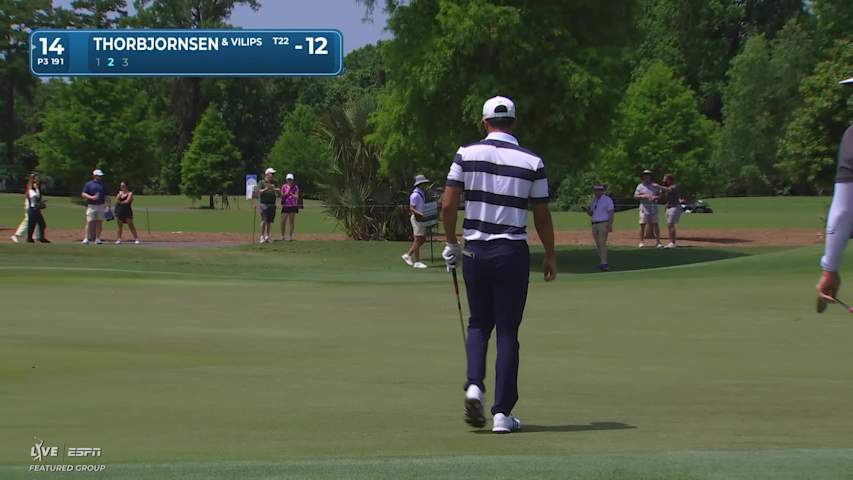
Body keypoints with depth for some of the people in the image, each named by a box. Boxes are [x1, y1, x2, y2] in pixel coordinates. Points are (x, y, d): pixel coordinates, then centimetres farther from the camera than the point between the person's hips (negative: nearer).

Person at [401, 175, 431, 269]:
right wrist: (421, 214, -31)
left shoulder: (422, 193, 14)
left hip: (421, 219, 10)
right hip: (417, 218, -10)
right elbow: (412, 208, -20)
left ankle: (408, 255, 20)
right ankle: (417, 262, -1)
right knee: (418, 240, -6)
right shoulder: (415, 195, -16)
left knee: (423, 239, 12)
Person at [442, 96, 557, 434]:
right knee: (507, 331, 4)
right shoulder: (532, 162, -3)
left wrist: (451, 244, 10)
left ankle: (474, 386, -6)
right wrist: (550, 256, 14)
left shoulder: (467, 154, -2)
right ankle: (502, 413, 1)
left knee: (479, 324, 18)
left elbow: (448, 205, -4)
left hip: (475, 251, 1)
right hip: (512, 253, -1)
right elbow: (542, 216, 2)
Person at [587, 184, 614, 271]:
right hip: (594, 225, 8)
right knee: (598, 244, 7)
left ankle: (604, 263, -21)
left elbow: (611, 213, -10)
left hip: (604, 224, -8)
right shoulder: (594, 200, 17)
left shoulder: (607, 199, -5)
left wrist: (610, 225, -20)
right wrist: (588, 211, -2)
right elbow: (591, 213, 22)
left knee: (602, 243, -16)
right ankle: (602, 262, 12)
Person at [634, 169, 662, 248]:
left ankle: (658, 242, -1)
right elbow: (635, 196, 1)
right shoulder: (640, 186, 8)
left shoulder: (655, 186, 11)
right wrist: (644, 196, -14)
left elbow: (660, 195, 11)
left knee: (655, 225, -1)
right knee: (642, 225, -5)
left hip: (653, 208, 1)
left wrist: (655, 197, -11)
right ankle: (641, 242, -1)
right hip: (644, 208, -1)